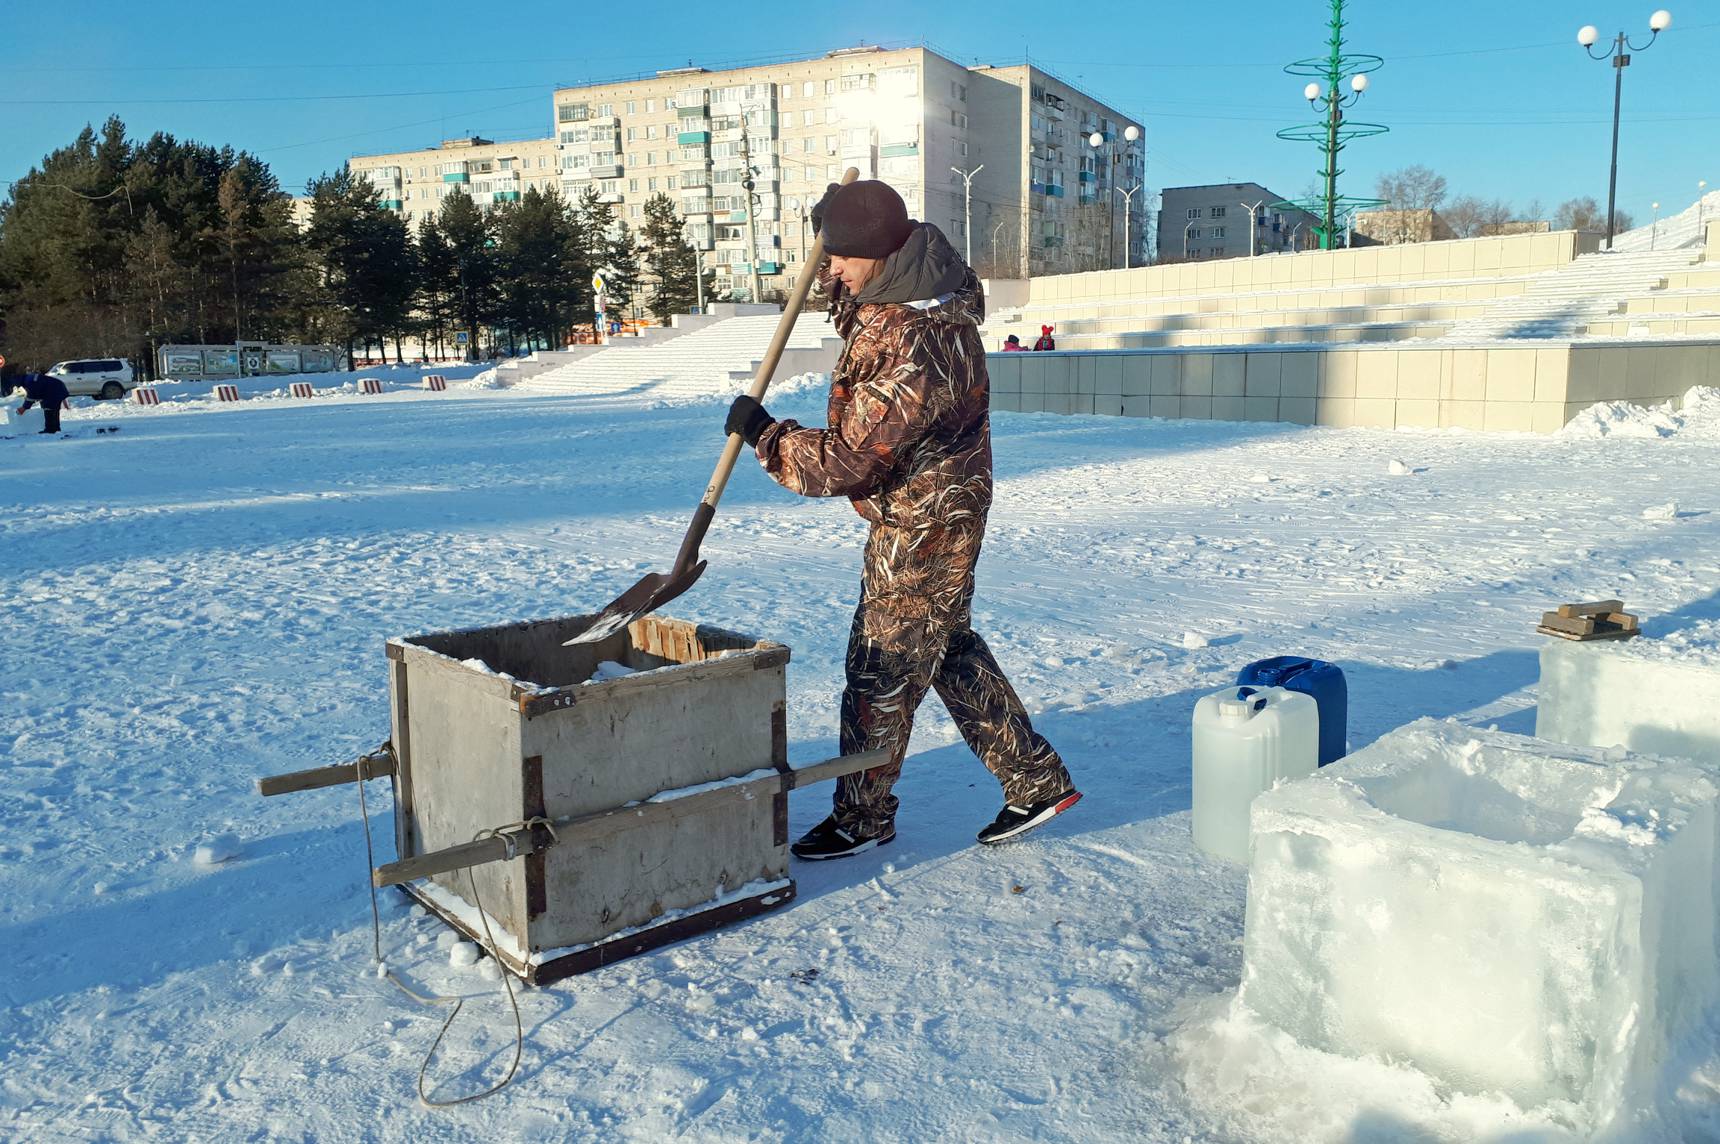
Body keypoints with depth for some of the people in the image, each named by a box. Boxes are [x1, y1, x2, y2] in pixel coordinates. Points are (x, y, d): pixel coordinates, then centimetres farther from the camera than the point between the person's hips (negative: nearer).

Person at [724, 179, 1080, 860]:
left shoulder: (918, 349, -30)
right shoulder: (909, 289, 1)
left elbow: (843, 463, -26)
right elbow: (851, 312, 26)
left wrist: (763, 433, -12)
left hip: (921, 529, -10)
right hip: (924, 521, 10)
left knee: (881, 671, 3)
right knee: (950, 650, 18)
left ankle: (862, 816, 22)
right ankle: (1035, 779, 29)